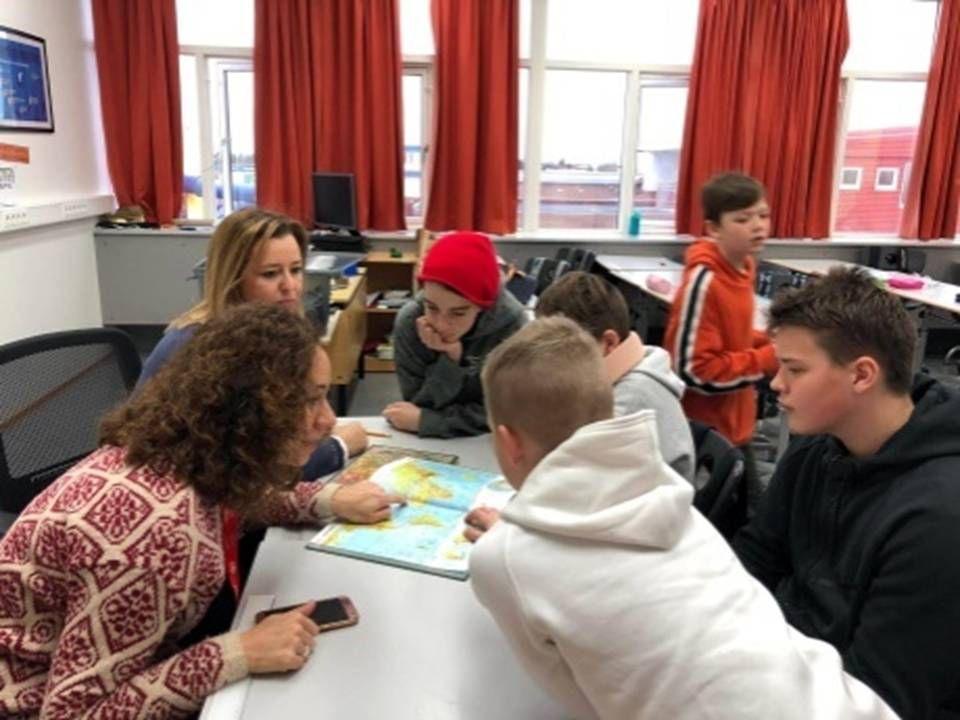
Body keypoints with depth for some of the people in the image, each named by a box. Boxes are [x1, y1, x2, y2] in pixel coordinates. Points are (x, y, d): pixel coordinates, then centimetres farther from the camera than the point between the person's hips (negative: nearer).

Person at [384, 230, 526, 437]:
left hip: (486, 442, -1)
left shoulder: (510, 323, -21)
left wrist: (423, 421, -20)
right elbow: (419, 405, -14)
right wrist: (449, 359, -27)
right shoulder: (409, 321, -16)